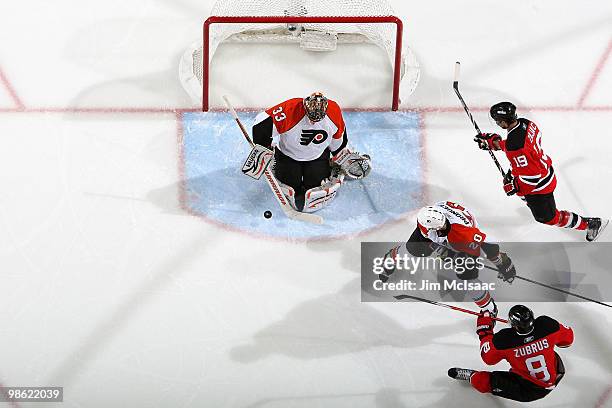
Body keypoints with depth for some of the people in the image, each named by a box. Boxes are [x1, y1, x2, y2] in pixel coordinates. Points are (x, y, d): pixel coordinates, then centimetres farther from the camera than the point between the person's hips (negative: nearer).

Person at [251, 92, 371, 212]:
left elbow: (338, 138, -1)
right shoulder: (290, 110, -34)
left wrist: (345, 158, 9)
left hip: (318, 156, 1)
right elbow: (262, 123, -28)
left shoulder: (334, 111, -21)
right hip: (288, 156, -1)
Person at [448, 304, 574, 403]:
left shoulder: (504, 340, -29)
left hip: (529, 391, -4)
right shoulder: (547, 324, -23)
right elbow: (568, 339, -3)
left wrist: (484, 330, 2)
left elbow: (488, 357, -8)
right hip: (555, 377, 4)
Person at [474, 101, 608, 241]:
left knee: (549, 217, 14)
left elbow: (531, 176, -33)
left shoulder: (515, 147, -40)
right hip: (545, 170, 8)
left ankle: (591, 224, 27)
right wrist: (494, 141, 5)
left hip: (539, 186, -8)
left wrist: (514, 187, -18)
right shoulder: (525, 122, -14)